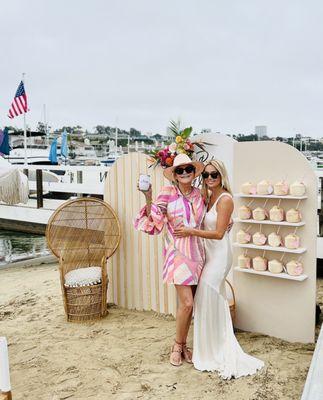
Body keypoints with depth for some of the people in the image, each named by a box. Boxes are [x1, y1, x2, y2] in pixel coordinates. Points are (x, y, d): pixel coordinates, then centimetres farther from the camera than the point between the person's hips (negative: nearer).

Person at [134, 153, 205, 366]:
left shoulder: (199, 194, 5)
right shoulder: (167, 193, -8)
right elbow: (153, 222, -12)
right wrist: (148, 199, -22)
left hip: (196, 253, 5)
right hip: (177, 253, -4)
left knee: (187, 304, 10)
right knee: (187, 303, -9)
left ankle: (183, 345, 28)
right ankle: (177, 346, 15)